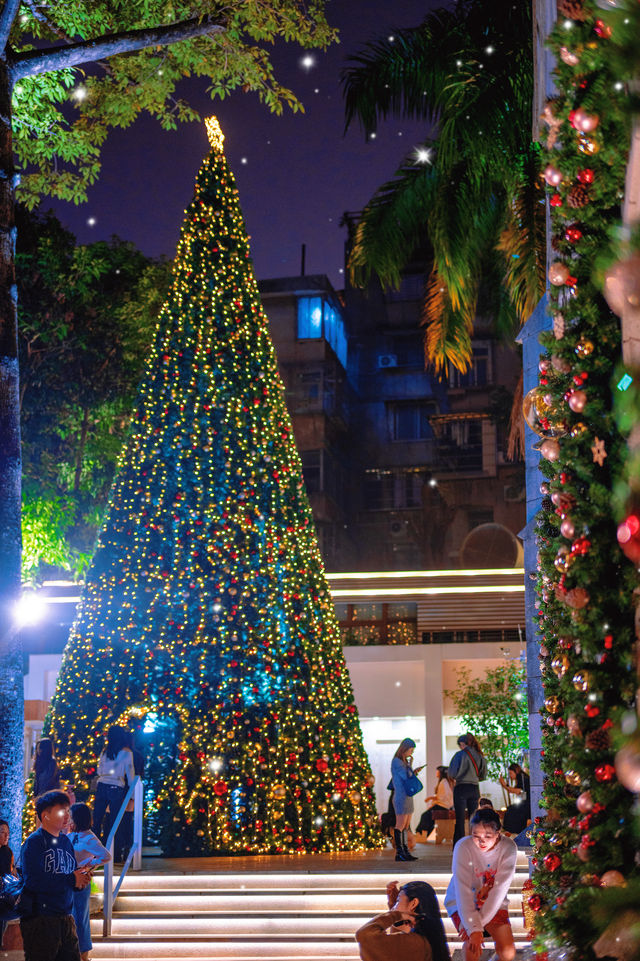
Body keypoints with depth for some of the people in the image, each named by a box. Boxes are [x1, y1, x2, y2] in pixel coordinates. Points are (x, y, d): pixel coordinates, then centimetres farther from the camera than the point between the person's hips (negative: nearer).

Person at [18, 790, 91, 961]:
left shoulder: (65, 841, 15)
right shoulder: (34, 842, -10)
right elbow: (33, 881, -23)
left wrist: (82, 878, -5)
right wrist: (71, 880, -17)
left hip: (66, 919, 8)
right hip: (39, 920, -8)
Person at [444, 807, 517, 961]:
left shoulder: (508, 848, -20)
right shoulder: (463, 847, -25)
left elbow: (500, 889, -22)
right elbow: (463, 891, -29)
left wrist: (480, 922, -28)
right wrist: (474, 928, -36)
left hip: (493, 903, 2)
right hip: (461, 902, -2)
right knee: (472, 946, -26)